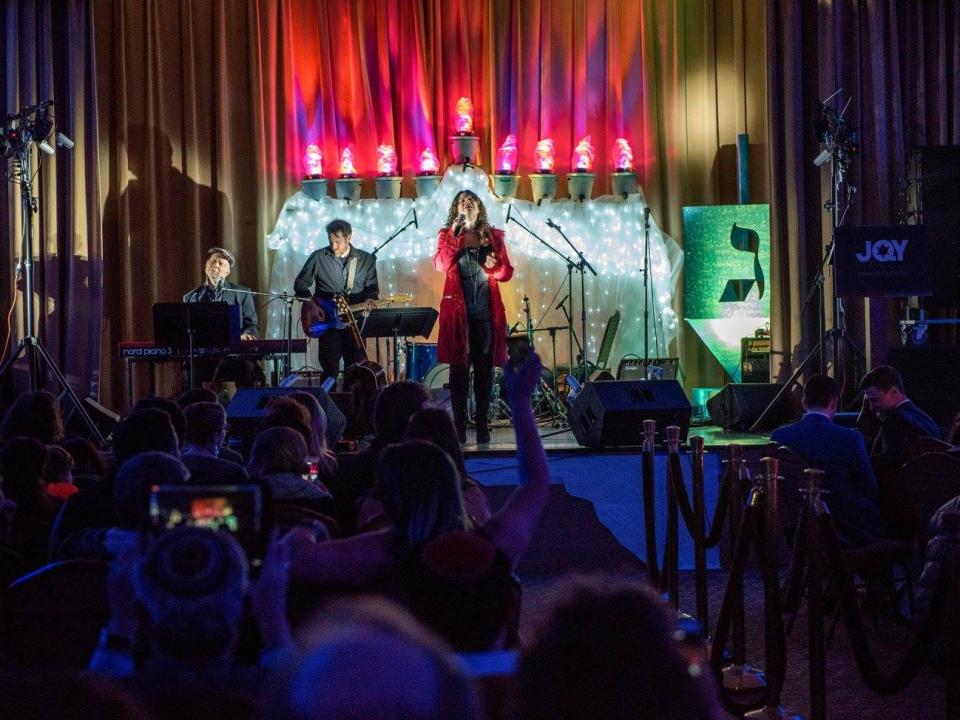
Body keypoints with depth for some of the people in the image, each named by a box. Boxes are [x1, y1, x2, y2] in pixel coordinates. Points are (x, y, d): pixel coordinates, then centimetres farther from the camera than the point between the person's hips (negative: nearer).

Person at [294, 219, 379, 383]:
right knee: (330, 369, -5)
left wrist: (369, 299, -15)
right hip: (327, 320, -1)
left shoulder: (366, 259, 5)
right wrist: (311, 305, -7)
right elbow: (300, 284, 6)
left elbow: (372, 286, 7)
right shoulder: (318, 257, 0)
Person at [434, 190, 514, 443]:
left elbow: (507, 272, 10)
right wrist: (454, 234, -15)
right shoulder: (447, 235, 7)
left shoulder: (493, 236, 11)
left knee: (484, 368, 3)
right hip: (458, 312, -2)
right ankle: (459, 425, 2)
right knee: (459, 367, -2)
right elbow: (441, 265, -11)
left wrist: (495, 266, -11)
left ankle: (482, 424, 9)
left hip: (486, 312, 2)